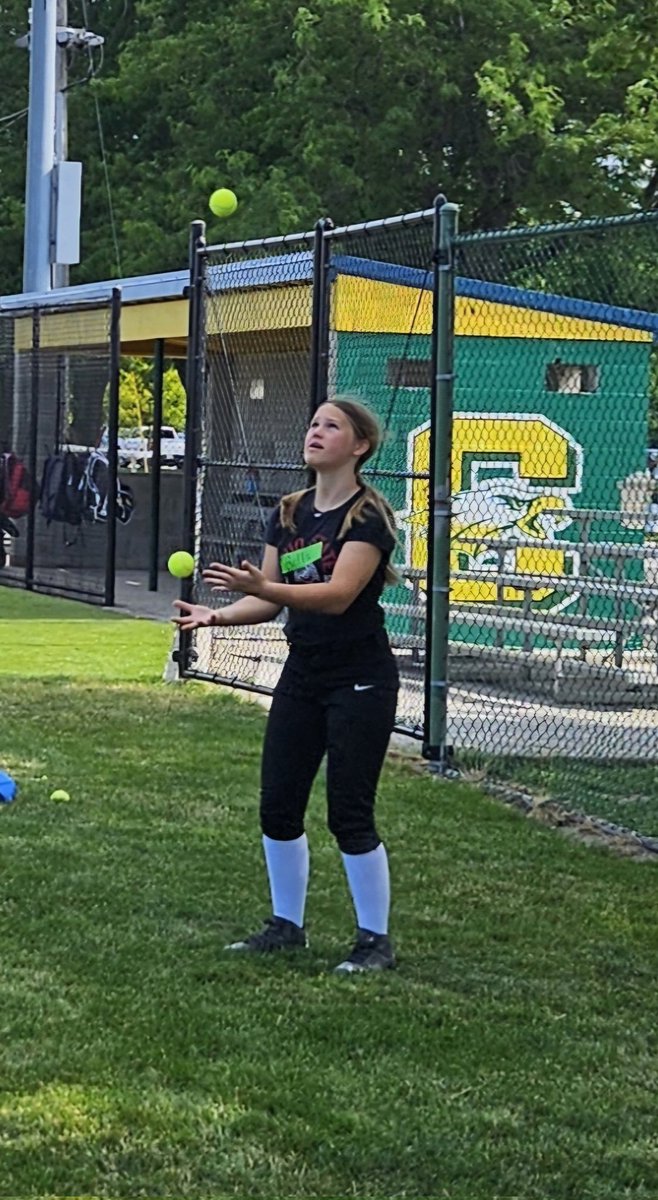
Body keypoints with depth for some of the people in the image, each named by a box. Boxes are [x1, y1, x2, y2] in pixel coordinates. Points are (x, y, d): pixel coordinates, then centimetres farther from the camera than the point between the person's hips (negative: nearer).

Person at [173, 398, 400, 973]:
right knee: (278, 805, 7)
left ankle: (376, 940, 7)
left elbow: (338, 594, -26)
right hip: (303, 673, 7)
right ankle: (287, 925, 23)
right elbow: (272, 600, 10)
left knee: (349, 814, -6)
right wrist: (217, 616, -8)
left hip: (360, 681, -7)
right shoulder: (289, 513, 9)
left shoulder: (369, 514, -13)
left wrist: (260, 585, -37)